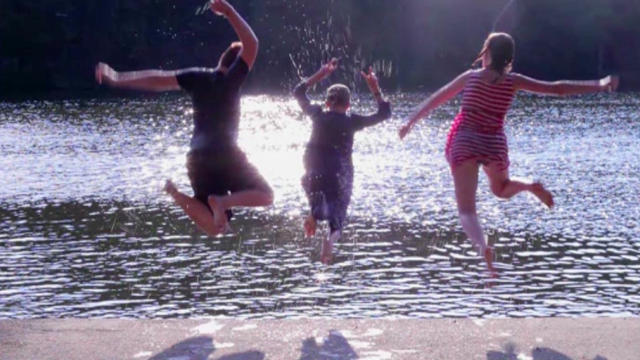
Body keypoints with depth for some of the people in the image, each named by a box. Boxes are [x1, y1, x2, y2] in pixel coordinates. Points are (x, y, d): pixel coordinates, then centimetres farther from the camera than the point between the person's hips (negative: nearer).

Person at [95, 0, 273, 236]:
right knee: (265, 195, 11)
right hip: (226, 154, -5)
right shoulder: (231, 78, 1)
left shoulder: (196, 77, 12)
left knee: (214, 227, 8)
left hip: (197, 158, 5)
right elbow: (252, 44, -3)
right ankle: (222, 200, -18)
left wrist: (116, 79, 12)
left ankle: (177, 195, -18)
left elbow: (158, 80, 8)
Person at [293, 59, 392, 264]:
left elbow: (299, 92, 17)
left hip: (314, 175, 2)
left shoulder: (317, 115, 1)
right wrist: (375, 89, 6)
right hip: (340, 177, -2)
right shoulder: (352, 122, -3)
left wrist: (321, 74, 18)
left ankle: (315, 213, -1)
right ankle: (331, 237, -29)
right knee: (336, 219, 6)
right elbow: (384, 113, 6)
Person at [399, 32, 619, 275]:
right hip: (494, 143, 2)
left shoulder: (471, 77, 0)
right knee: (501, 189, 33)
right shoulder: (513, 81, 1)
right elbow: (557, 88, 3)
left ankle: (482, 246, -36)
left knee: (466, 210, -7)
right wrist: (600, 85, 11)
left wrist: (411, 122, 19)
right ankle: (530, 187, 2)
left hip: (464, 142, -2)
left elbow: (436, 99, 8)